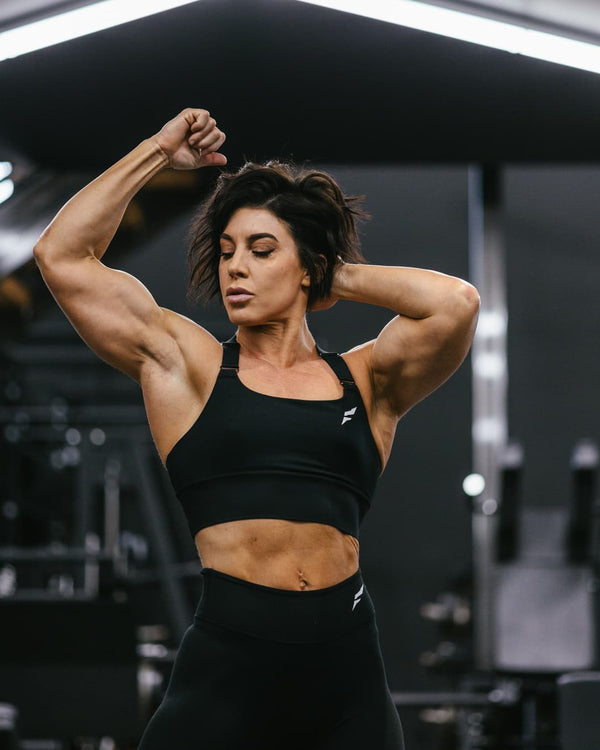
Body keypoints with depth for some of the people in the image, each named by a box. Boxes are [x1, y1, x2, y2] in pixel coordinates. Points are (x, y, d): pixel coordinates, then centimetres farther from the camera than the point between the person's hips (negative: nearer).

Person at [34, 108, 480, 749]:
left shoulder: (363, 381, 12)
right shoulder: (185, 364, 10)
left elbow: (456, 303, -5)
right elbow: (62, 256, 7)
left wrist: (343, 278, 9)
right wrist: (158, 152, 12)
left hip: (347, 675, 1)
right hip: (226, 668, -1)